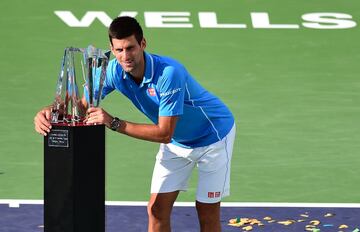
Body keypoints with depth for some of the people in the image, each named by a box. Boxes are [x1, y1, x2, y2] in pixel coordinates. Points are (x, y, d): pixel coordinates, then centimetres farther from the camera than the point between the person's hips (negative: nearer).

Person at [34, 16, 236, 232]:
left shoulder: (169, 73, -38)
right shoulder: (114, 71, -19)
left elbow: (164, 133, -37)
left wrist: (114, 123, -41)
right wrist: (51, 111, -36)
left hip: (213, 135, -6)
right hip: (177, 141, 6)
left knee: (207, 213, -2)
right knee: (157, 210, -1)